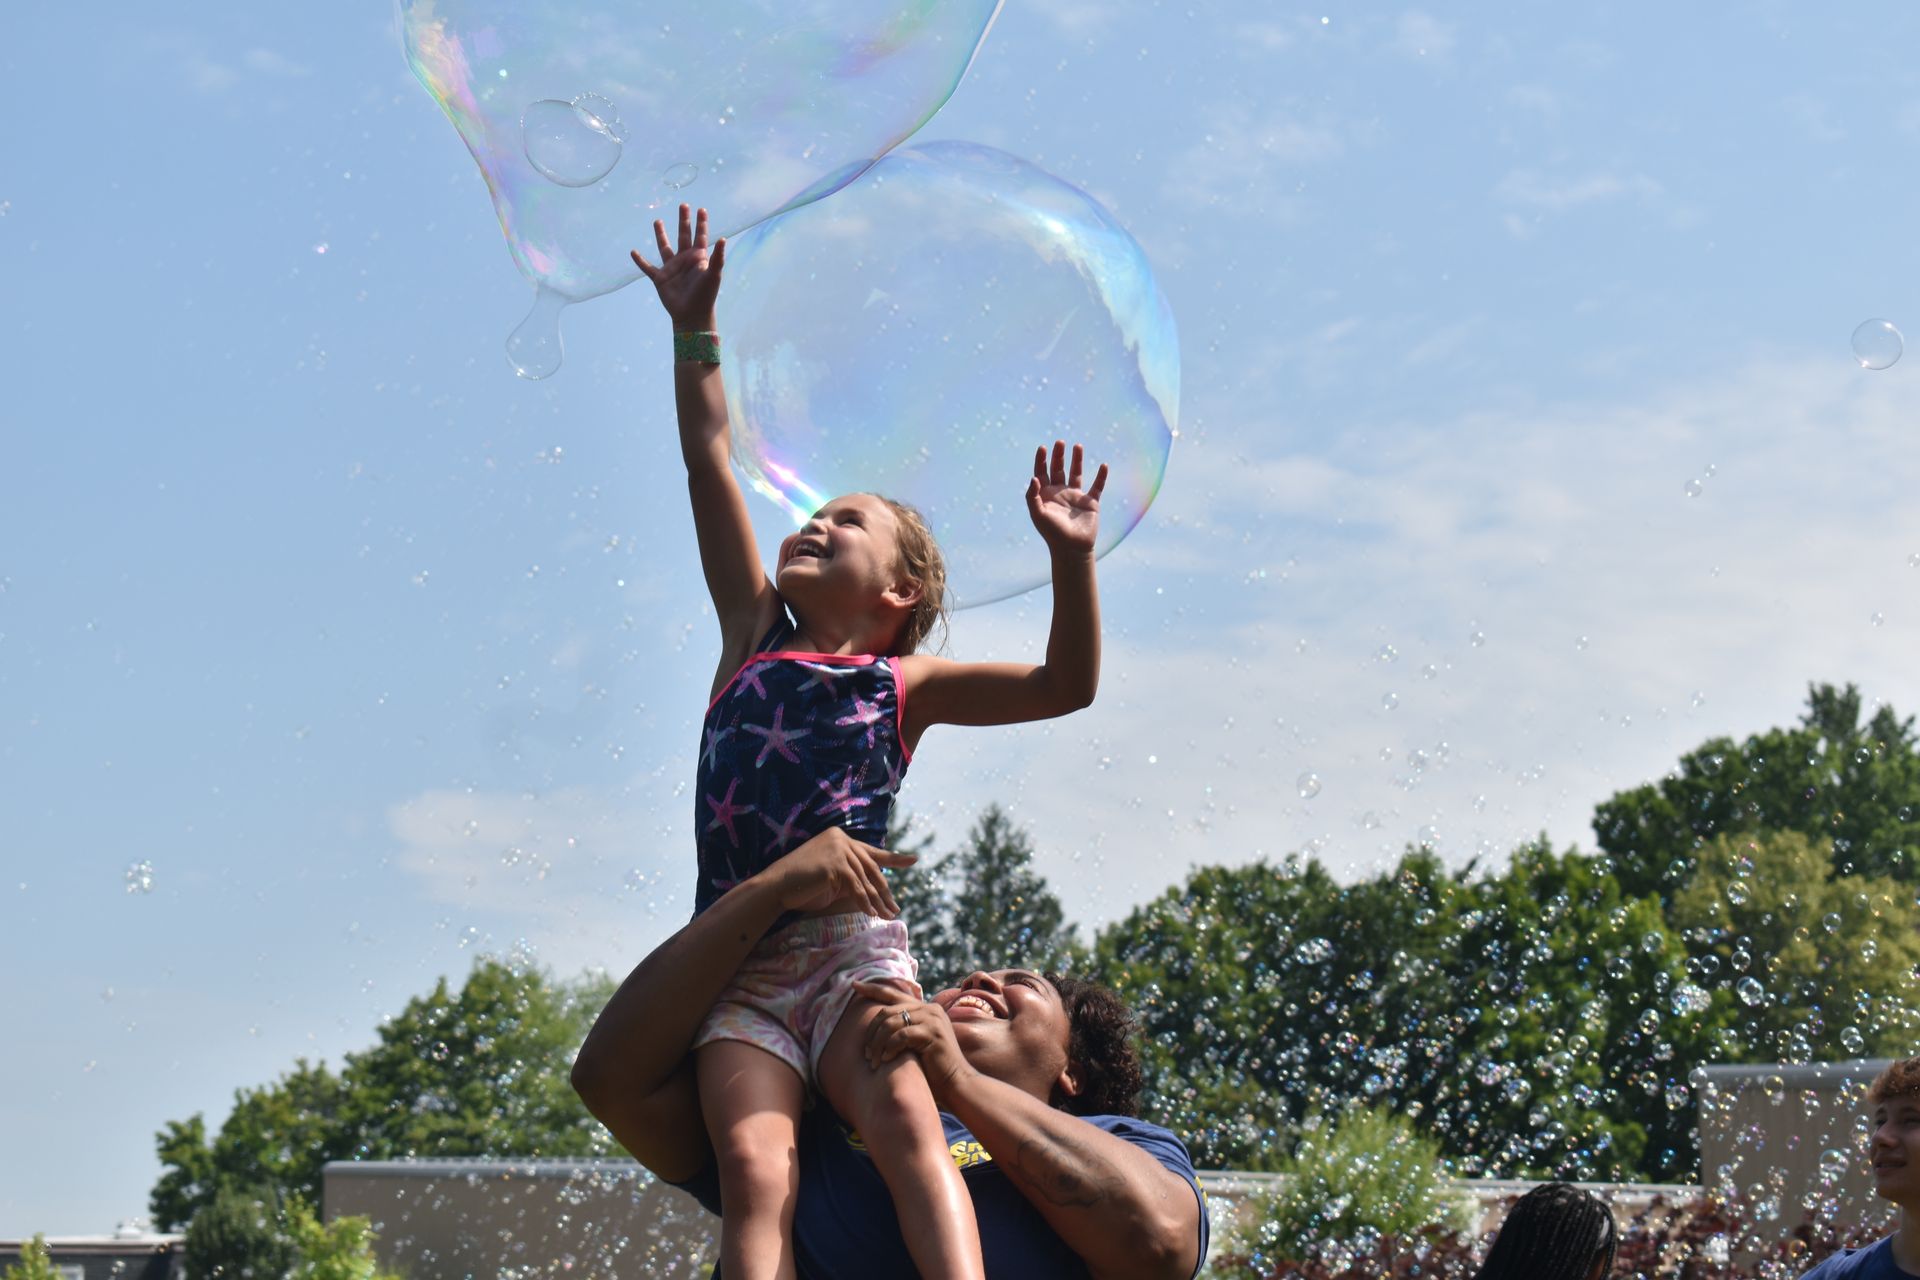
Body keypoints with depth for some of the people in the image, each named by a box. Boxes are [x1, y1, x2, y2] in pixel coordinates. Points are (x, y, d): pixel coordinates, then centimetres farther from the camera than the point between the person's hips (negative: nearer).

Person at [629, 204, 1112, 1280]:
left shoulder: (904, 686, 14)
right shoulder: (754, 633, 20)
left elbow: (1066, 686, 6)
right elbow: (712, 466, 18)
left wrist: (1071, 557, -7)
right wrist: (697, 332, 15)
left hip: (853, 943, -2)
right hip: (736, 959, 2)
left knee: (906, 1123, -27)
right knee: (757, 1171, -20)